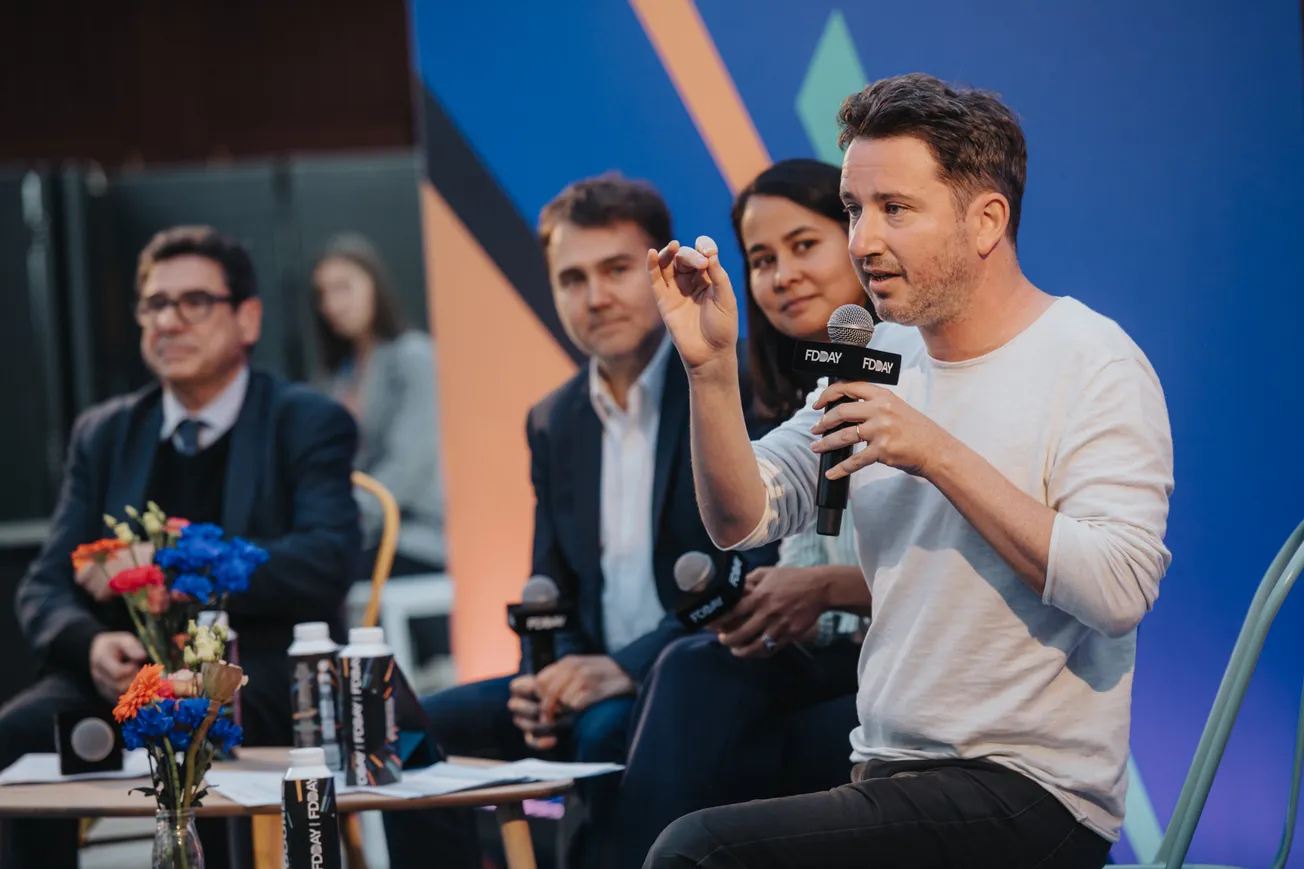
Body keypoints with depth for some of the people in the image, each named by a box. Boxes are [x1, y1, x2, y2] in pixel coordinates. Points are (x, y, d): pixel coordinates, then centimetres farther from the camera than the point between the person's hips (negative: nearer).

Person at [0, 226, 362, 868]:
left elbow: (328, 563, -10)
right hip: (128, 675, 4)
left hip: (261, 679, -4)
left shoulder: (308, 424, 7)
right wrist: (92, 644, -12)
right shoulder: (104, 434, 19)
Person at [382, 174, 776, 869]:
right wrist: (550, 677, -5)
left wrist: (629, 667, -25)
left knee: (610, 732, -36)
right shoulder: (553, 423, 14)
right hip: (598, 681, 6)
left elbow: (759, 577, -16)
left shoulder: (734, 388, -8)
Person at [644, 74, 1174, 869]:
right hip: (890, 771, 7)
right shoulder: (878, 357, 14)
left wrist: (938, 454, -18)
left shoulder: (1092, 363, -8)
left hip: (1031, 795, -7)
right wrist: (711, 367, -7)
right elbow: (741, 521, 7)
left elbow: (1121, 590, -20)